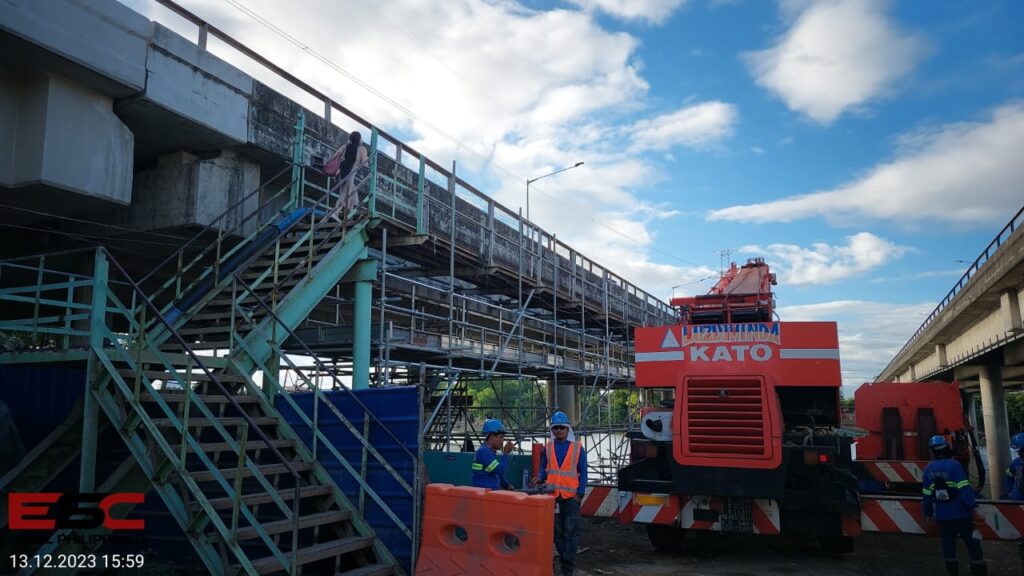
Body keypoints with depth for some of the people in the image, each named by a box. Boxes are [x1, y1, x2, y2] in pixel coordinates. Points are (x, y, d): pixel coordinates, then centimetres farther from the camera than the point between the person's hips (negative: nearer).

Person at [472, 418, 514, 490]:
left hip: (492, 491, 10)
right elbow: (499, 470, -18)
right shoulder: (483, 451, -14)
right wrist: (506, 453, -11)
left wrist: (507, 486, 14)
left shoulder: (491, 451, 17)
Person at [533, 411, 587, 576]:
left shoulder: (578, 448, 1)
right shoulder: (547, 447, 7)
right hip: (552, 495, 3)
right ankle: (563, 557, 22)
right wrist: (540, 478, -11)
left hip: (571, 496, -2)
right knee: (557, 530, 10)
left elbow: (583, 473, 2)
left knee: (570, 531, -3)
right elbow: (543, 468, 11)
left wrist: (580, 493, -5)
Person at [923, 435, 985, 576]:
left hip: (942, 514, 4)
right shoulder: (954, 465, -11)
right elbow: (964, 489, -18)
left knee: (948, 542, 10)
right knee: (971, 540, 6)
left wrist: (928, 513, 16)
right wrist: (972, 506, -16)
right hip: (960, 512, -4)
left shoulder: (929, 469, 5)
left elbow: (927, 494, 8)